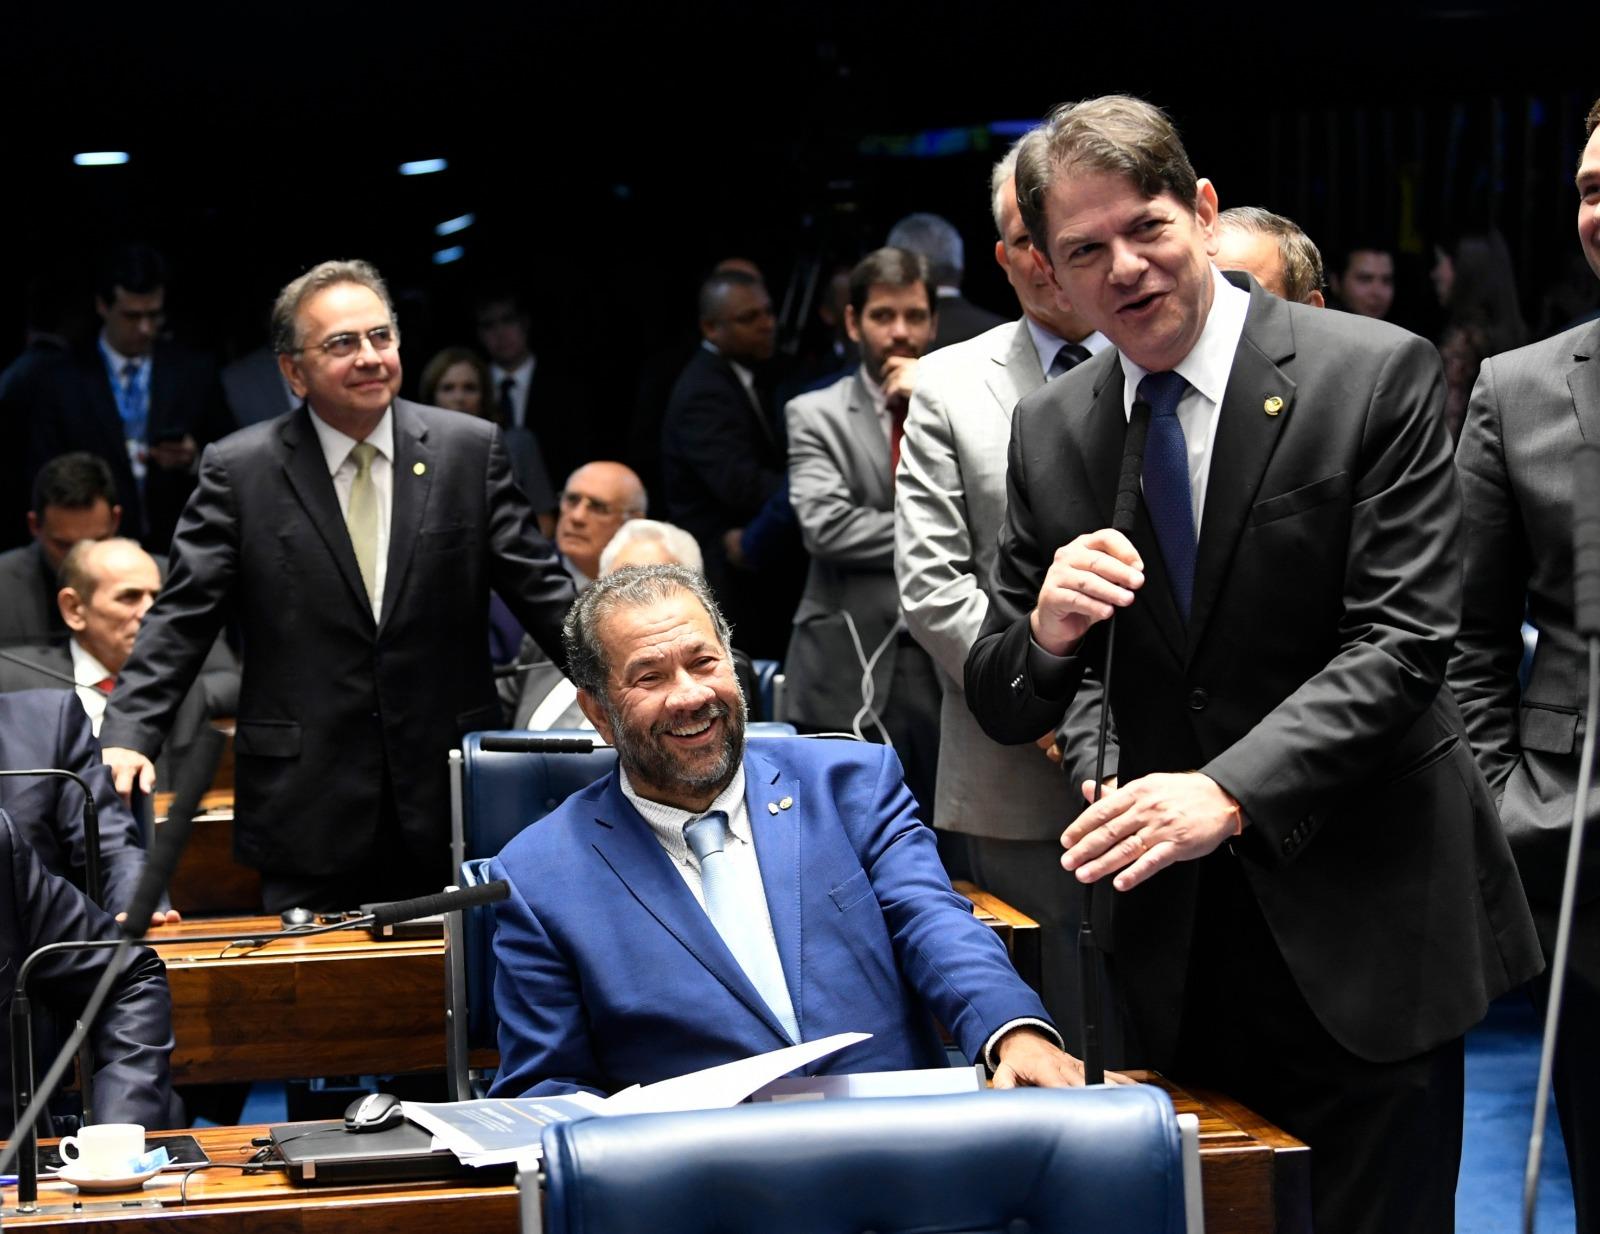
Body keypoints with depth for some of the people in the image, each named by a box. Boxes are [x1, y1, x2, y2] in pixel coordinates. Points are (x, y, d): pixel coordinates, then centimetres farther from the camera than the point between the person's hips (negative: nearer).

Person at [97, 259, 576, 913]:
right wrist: (128, 737, -14)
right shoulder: (238, 469, -1)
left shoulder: (469, 449, 3)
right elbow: (180, 619, -1)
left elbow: (541, 590, 5)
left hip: (450, 804, 1)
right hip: (306, 804, -1)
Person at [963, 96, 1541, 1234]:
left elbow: (1401, 639, -15)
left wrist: (1229, 791, -27)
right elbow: (1005, 710, 7)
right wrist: (1046, 631, -17)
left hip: (1363, 924, -3)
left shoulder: (1377, 377, -8)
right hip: (1176, 937, 4)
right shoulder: (1050, 433, 6)